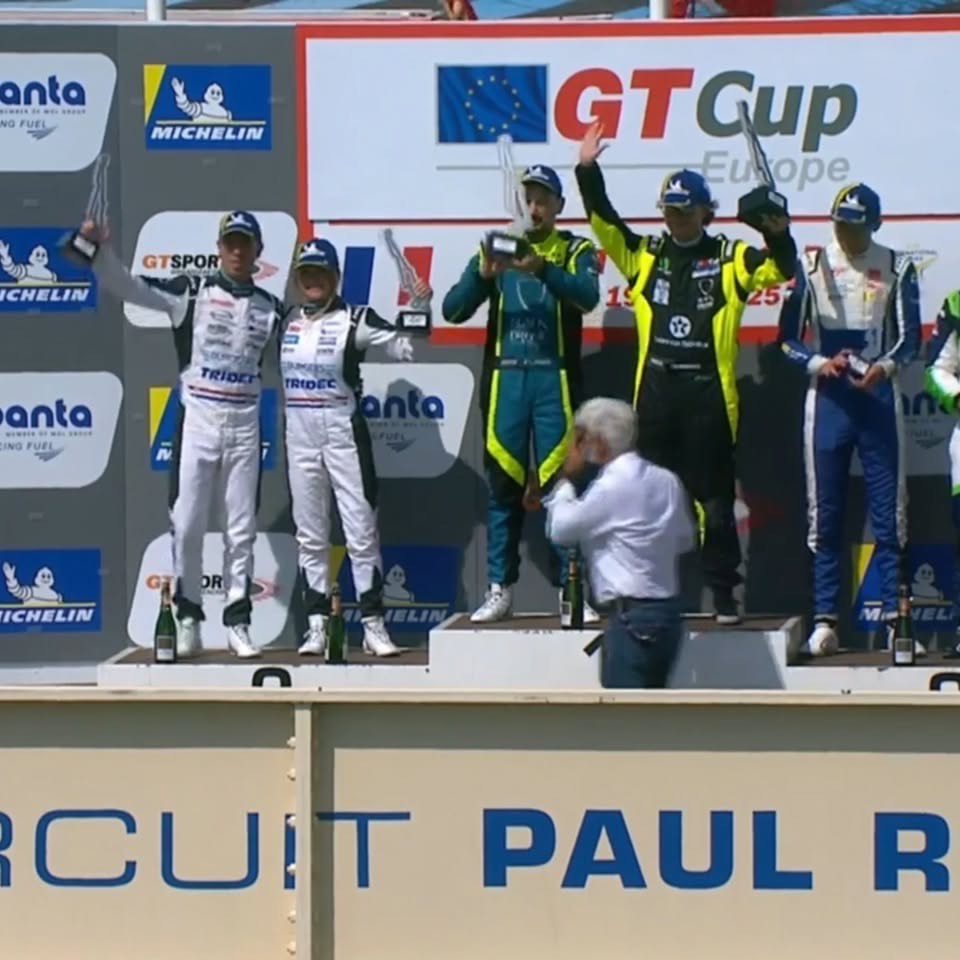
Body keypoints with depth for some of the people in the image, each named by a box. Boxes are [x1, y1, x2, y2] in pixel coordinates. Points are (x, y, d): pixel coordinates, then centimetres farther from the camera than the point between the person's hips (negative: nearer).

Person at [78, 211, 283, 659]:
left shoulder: (271, 308, 8)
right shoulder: (191, 292, -1)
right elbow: (127, 286, -8)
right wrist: (100, 249, -24)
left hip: (245, 425, 2)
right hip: (197, 421, -2)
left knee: (241, 530, 5)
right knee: (186, 525, -3)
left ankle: (237, 623, 12)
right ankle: (187, 621, 6)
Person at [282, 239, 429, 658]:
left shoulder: (355, 320, -5)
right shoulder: (287, 322, 10)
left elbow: (405, 347, -13)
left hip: (344, 433, -4)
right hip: (299, 436, 4)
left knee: (361, 529, -5)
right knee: (310, 535, 6)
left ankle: (373, 624, -3)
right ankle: (316, 626, 10)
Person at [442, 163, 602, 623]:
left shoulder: (575, 251, 6)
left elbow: (587, 295, -15)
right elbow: (453, 310, 1)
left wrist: (542, 270, -32)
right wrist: (482, 275, -18)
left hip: (554, 379, -2)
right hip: (504, 379, 2)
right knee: (503, 486, 3)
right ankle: (499, 590, 8)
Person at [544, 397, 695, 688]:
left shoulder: (611, 488, -15)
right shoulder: (667, 481, 8)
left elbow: (559, 528, -6)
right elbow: (685, 539, 19)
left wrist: (566, 479, 6)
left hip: (632, 617, -9)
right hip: (668, 610, 9)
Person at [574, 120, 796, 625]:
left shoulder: (729, 259, 4)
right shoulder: (645, 255, 10)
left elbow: (779, 268, -6)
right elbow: (604, 223, 3)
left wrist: (778, 236, -26)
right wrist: (588, 172, -8)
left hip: (709, 395, -3)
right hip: (654, 394, 3)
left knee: (715, 499, 1)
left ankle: (724, 593, 6)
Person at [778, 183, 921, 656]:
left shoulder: (896, 268, 4)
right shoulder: (811, 265, 6)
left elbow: (910, 335, 2)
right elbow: (788, 336, 6)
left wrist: (886, 366, -18)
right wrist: (818, 363, -13)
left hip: (878, 398, -1)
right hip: (828, 399, 1)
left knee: (888, 513, -3)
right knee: (825, 515, 1)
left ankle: (895, 620, -1)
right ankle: (825, 621, 4)